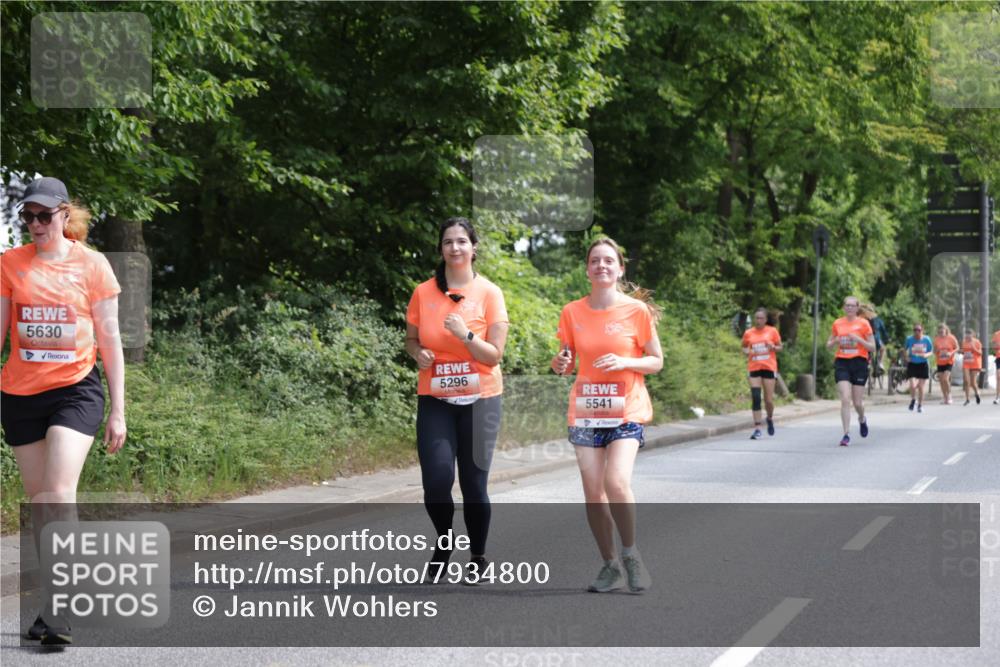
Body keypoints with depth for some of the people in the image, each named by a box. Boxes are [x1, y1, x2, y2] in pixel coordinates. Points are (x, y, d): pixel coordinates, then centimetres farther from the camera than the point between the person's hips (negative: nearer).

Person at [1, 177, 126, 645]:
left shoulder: (91, 265, -1)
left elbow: (109, 341, 3)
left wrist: (118, 410, 2)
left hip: (76, 389, -3)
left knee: (59, 493, -17)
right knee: (38, 501, 8)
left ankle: (58, 607, -15)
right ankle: (53, 602, 18)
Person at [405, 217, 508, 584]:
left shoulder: (489, 293, -4)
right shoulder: (423, 293, 1)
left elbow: (494, 356, -5)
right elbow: (411, 339, 14)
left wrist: (466, 335, -21)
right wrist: (418, 353, -7)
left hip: (479, 399, -1)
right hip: (434, 401, 1)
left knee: (473, 484, -1)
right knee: (437, 480, -12)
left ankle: (478, 556, 21)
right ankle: (444, 542, 18)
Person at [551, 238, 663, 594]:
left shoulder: (637, 310, -3)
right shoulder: (573, 312, 4)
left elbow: (656, 361, 2)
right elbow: (567, 363, 13)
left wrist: (625, 362, -16)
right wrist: (560, 363, -11)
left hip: (627, 413, -3)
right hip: (586, 413, 3)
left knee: (617, 483, -21)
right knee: (593, 493, 0)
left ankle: (630, 554, -1)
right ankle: (610, 565, 15)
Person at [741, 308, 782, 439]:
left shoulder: (772, 331, 2)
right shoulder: (748, 333, 5)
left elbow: (779, 348, 9)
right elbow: (744, 348, 17)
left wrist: (773, 347, -13)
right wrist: (747, 351, -6)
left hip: (769, 367, -1)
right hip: (754, 368, 1)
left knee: (769, 400, 0)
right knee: (755, 398, -10)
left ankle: (770, 418, 32)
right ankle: (757, 429, -8)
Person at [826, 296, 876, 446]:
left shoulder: (863, 323, 0)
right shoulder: (837, 324, 7)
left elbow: (872, 347, 0)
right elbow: (828, 344, 17)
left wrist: (858, 339, -15)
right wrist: (836, 341, -5)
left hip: (859, 362, -1)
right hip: (842, 362, 1)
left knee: (857, 402, 3)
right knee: (845, 399, -12)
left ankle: (862, 420, 38)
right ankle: (846, 434, -8)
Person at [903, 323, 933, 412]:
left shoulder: (927, 340, -6)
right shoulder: (909, 339, -7)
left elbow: (931, 352, 5)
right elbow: (904, 349, 10)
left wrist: (926, 355, -16)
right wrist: (906, 357, -7)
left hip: (923, 365, 1)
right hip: (912, 364, -1)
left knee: (921, 387, 3)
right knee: (913, 385, -13)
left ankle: (920, 405, 23)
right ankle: (913, 400, 18)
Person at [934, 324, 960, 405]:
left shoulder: (951, 338, -6)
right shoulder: (937, 340, 2)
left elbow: (957, 348, 0)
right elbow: (935, 351, 9)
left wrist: (951, 353, -17)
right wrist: (937, 351, -14)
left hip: (949, 362, -4)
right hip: (940, 362, 4)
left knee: (945, 379, -18)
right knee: (941, 380, 5)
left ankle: (949, 396, -3)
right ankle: (944, 397, 18)